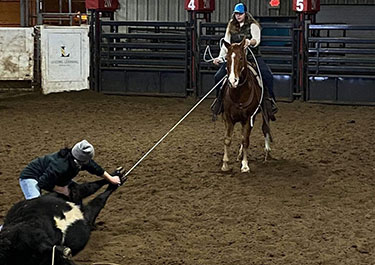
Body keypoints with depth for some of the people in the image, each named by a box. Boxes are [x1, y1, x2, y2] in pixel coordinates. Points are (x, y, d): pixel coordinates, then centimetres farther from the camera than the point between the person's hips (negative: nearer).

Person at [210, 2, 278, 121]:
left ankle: (271, 101, -13)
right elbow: (226, 44, 9)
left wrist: (250, 42, -41)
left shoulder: (253, 25, 0)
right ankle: (219, 100, 8)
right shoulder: (231, 27, 13)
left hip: (252, 56, -3)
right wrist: (220, 57, -7)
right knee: (218, 76, -12)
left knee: (267, 75, -25)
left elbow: (257, 39, -17)